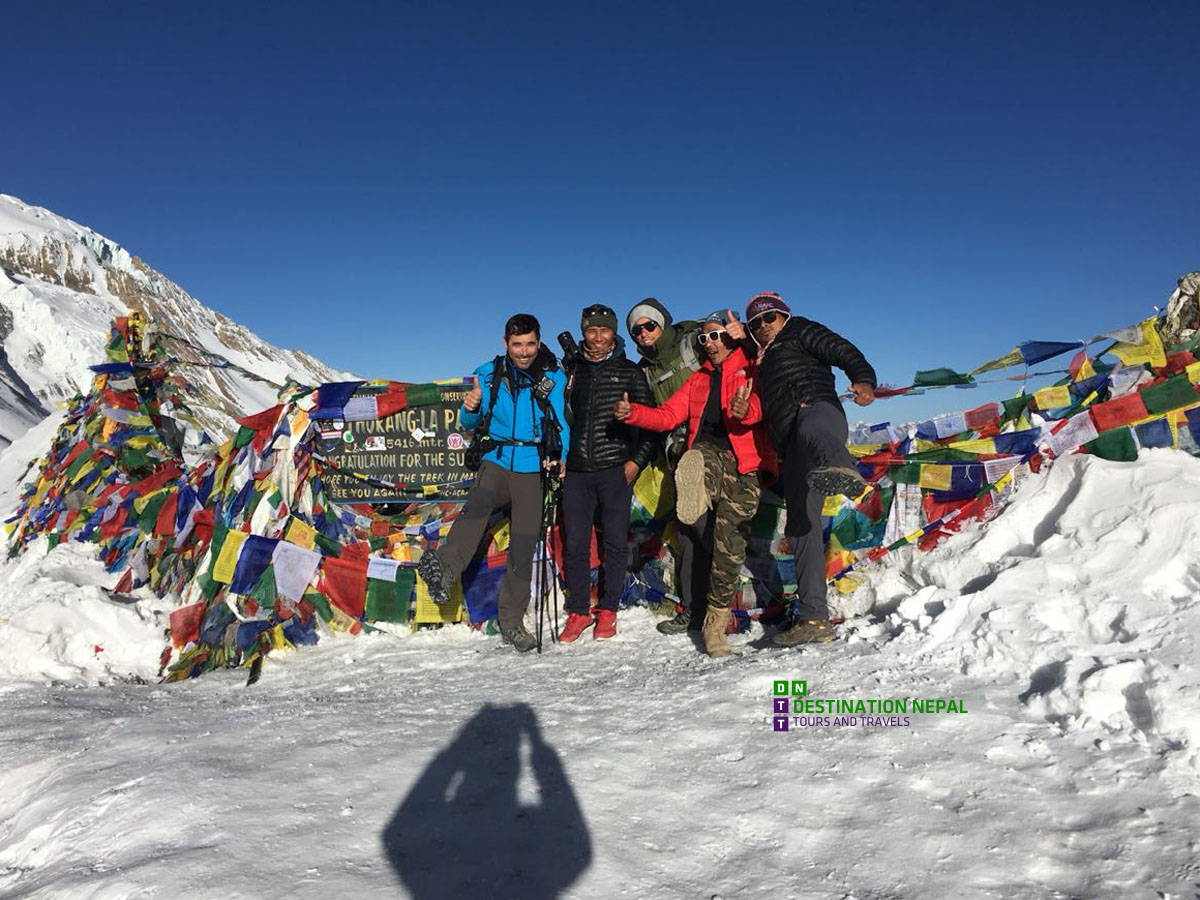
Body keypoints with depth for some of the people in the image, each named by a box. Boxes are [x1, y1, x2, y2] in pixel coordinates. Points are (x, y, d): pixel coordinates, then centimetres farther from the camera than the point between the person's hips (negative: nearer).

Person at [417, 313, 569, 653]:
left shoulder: (553, 377, 1)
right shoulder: (489, 375, 3)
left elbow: (562, 424, 4)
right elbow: (469, 425, 10)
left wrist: (562, 459, -13)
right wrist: (470, 409, -13)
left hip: (533, 471, 0)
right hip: (496, 463, 0)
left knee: (523, 547, 1)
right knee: (477, 505, -33)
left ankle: (511, 621, 13)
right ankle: (443, 569, -50)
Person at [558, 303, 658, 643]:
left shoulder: (629, 371, 6)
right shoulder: (572, 371, 14)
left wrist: (636, 461, -5)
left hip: (615, 469, -2)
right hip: (577, 471, 2)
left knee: (615, 543, 3)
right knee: (576, 544, 3)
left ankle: (608, 610, 16)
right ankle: (578, 611, 15)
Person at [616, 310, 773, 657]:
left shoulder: (752, 371, 8)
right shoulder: (699, 379, 24)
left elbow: (761, 406, -13)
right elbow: (667, 416, 15)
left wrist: (745, 410, -38)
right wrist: (632, 412, -4)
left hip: (745, 469, -5)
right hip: (710, 456, 5)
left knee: (729, 548, -7)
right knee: (699, 459, -35)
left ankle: (716, 623, 1)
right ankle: (697, 495, -57)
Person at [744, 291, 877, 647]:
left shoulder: (801, 332, 19)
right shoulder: (763, 366, 38)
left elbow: (843, 351, 1)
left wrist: (863, 380, -18)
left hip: (817, 408, -6)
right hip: (790, 448, 6)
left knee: (810, 430, -44)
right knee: (801, 527, -2)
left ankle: (840, 468, -79)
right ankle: (814, 619, -2)